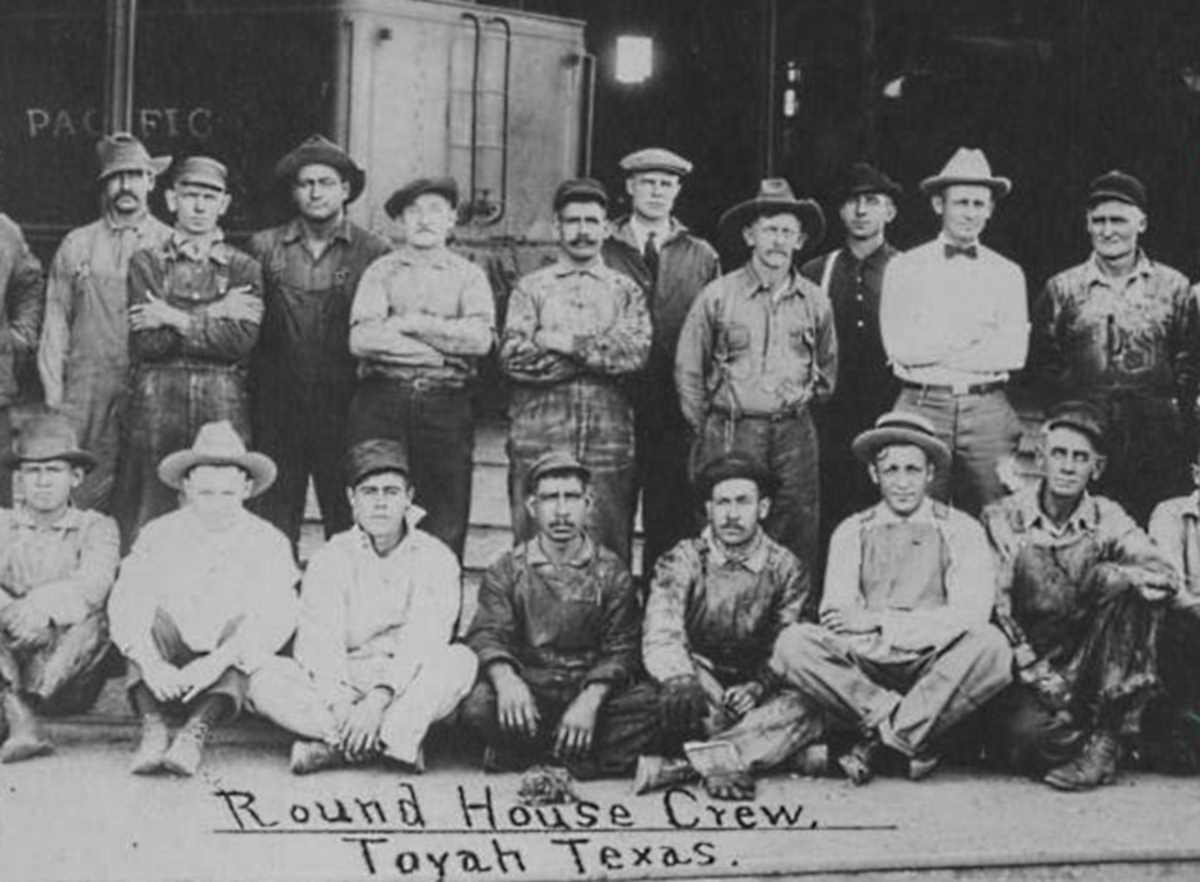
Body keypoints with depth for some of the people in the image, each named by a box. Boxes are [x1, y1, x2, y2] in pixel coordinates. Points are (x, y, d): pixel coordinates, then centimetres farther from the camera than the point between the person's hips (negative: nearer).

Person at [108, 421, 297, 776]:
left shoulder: (267, 542, -2)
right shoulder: (159, 535, 0)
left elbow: (276, 617, -18)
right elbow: (125, 605, -14)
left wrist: (216, 662, -34)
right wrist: (151, 664, -33)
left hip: (228, 673, -1)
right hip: (166, 673, 1)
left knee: (243, 627, -28)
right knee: (153, 616, -25)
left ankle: (197, 730, -40)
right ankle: (153, 728, -36)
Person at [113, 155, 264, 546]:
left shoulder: (244, 269, 11)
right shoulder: (145, 263, 10)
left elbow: (241, 341, -4)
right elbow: (146, 343, -3)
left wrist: (177, 319, -6)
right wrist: (214, 313, -5)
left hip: (223, 409, 0)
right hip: (157, 406, 0)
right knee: (149, 524, -1)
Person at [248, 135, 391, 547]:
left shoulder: (374, 252, 3)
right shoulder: (264, 247, 10)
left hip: (345, 409, -1)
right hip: (276, 409, 2)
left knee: (348, 523, 1)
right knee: (273, 521, 3)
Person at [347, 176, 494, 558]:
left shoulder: (469, 275, 12)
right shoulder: (380, 272, 11)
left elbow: (480, 338, -6)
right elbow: (361, 339, -5)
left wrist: (410, 323, -5)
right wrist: (443, 349, -6)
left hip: (447, 407, 0)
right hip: (382, 402, 0)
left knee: (446, 524, 0)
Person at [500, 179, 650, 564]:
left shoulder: (625, 290, 12)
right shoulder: (531, 287, 10)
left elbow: (636, 352, -5)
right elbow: (513, 357, -6)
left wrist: (568, 343, -9)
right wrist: (600, 355, -7)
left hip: (608, 444, 1)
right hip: (538, 443, 0)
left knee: (609, 554, 1)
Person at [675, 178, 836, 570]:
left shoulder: (815, 301, 9)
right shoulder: (718, 296, 0)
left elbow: (828, 367, 23)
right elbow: (688, 369, 6)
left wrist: (805, 403, 14)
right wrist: (706, 430, 6)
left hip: (795, 436, 3)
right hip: (731, 433, -3)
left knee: (798, 540, 2)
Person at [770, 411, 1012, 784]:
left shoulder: (960, 530, 6)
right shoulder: (851, 532, 12)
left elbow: (970, 617, -9)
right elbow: (836, 619, -1)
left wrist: (879, 620, -13)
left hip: (937, 674, -1)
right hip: (864, 672, 2)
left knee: (990, 646, -31)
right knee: (793, 643, -24)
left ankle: (881, 740, -22)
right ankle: (914, 737, -21)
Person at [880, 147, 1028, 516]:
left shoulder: (1007, 273, 10)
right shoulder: (904, 268, 6)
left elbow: (1014, 352, -2)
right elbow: (899, 347, -5)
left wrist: (933, 351, -6)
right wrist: (973, 335, -6)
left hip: (988, 410, 2)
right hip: (922, 406, -1)